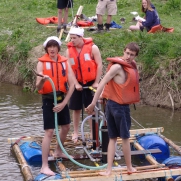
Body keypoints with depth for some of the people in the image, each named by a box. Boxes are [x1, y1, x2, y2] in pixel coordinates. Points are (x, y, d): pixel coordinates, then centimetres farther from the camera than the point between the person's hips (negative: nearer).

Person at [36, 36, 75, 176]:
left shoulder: (65, 62, 0)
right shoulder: (42, 63, -8)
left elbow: (71, 85, -2)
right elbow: (38, 87, -12)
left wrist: (64, 103, -9)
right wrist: (42, 80, -35)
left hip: (62, 98, 5)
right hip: (49, 99, -5)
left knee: (66, 126, 19)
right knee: (49, 132, -11)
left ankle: (58, 151, 45)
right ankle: (44, 166, -9)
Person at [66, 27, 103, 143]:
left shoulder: (92, 48, -10)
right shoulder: (69, 50, -2)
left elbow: (99, 65, -8)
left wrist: (96, 82, -10)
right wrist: (76, 84, -11)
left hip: (91, 82, -3)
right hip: (77, 83, 3)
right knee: (76, 108, 9)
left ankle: (93, 133, 12)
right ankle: (76, 132, 22)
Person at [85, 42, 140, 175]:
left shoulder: (131, 66, 7)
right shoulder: (117, 66, -18)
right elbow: (102, 83, -21)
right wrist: (93, 103, -22)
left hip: (112, 105, 8)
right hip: (119, 106, -8)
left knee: (113, 138, 8)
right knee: (125, 137, 8)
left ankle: (109, 169, 10)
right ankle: (129, 167, 23)